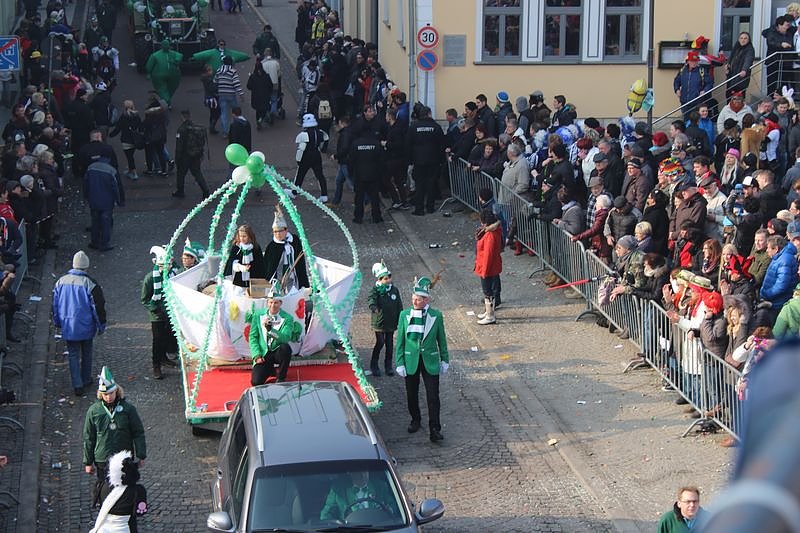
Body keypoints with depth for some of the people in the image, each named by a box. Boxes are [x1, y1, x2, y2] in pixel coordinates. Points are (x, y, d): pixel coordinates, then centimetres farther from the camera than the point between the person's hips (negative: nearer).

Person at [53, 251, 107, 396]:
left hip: (68, 327, 2)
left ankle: (77, 385, 3)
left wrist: (57, 322, 22)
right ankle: (86, 380, 30)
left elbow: (55, 304, 8)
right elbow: (98, 306, -12)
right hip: (86, 327, -2)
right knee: (86, 354, 17)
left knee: (73, 355, 8)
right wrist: (101, 325, 1)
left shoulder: (61, 281, -4)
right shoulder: (90, 284, -17)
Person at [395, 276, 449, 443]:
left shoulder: (436, 316, -7)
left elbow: (441, 339, 4)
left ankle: (435, 429, 2)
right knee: (412, 395, 14)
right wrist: (399, 363, -3)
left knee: (433, 396, -4)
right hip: (411, 361, 2)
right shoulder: (405, 315, -5)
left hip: (430, 361, -2)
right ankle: (415, 420, 37)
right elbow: (400, 340, 0)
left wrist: (445, 360, 8)